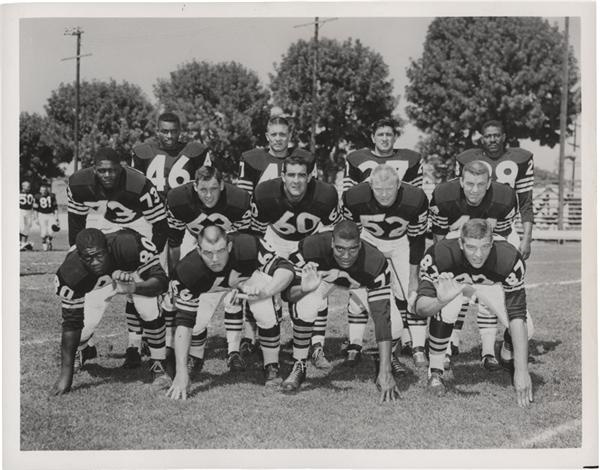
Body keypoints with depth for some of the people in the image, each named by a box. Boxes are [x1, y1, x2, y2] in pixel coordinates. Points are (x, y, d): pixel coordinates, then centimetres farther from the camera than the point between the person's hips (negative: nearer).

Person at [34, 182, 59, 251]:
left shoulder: (52, 196, -2)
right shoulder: (38, 196, -4)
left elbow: (55, 207, 6)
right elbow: (35, 208, 3)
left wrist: (56, 218, 4)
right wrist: (36, 218, 0)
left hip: (51, 215, 1)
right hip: (42, 215, -1)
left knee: (50, 232, -8)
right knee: (43, 232, -7)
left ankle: (49, 241, 20)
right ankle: (44, 243, 15)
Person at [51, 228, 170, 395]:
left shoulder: (130, 245, -43)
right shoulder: (70, 273, -36)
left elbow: (161, 280, -38)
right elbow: (71, 323, -29)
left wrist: (132, 288, -59)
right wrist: (66, 374, -31)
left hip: (134, 273, -1)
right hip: (97, 282, 1)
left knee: (151, 314, -23)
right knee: (84, 325, -13)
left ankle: (158, 367, 0)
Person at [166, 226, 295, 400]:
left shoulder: (248, 247, -42)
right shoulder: (188, 270, -38)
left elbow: (286, 269, -36)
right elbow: (184, 322, -34)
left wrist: (265, 291, -57)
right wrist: (181, 373, -40)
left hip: (250, 275, -1)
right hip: (211, 285, 1)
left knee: (267, 317, -21)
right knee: (195, 321, -14)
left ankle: (272, 367, 3)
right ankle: (195, 359, 19)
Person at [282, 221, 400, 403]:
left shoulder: (376, 262, -41)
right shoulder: (314, 245, -39)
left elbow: (382, 317, -41)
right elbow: (287, 291, -29)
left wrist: (385, 372, -46)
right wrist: (304, 289, -55)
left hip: (361, 280, 1)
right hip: (323, 273, -1)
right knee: (304, 308, -31)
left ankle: (386, 368, 11)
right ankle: (299, 367, -6)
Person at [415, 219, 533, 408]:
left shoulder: (510, 259, -38)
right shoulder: (439, 255, -39)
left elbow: (517, 316, -38)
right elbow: (421, 307, -39)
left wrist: (521, 371, -43)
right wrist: (440, 301, -64)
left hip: (491, 285, 1)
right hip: (451, 283, -1)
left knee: (523, 328, -18)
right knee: (443, 314, -33)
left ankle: (514, 364, 17)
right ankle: (435, 372, -9)